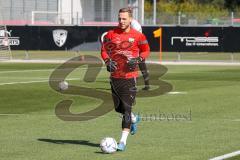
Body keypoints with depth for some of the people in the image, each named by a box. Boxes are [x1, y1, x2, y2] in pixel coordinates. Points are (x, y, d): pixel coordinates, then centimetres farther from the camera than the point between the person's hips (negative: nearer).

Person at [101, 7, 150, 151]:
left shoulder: (138, 36, -3)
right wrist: (108, 61, -9)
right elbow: (104, 49, 10)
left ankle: (123, 141, -9)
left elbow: (146, 50, 9)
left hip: (130, 76, -3)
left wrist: (138, 60, -10)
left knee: (127, 108, -9)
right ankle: (134, 119, 45)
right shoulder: (111, 34, 1)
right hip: (115, 75, 3)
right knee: (118, 107, 13)